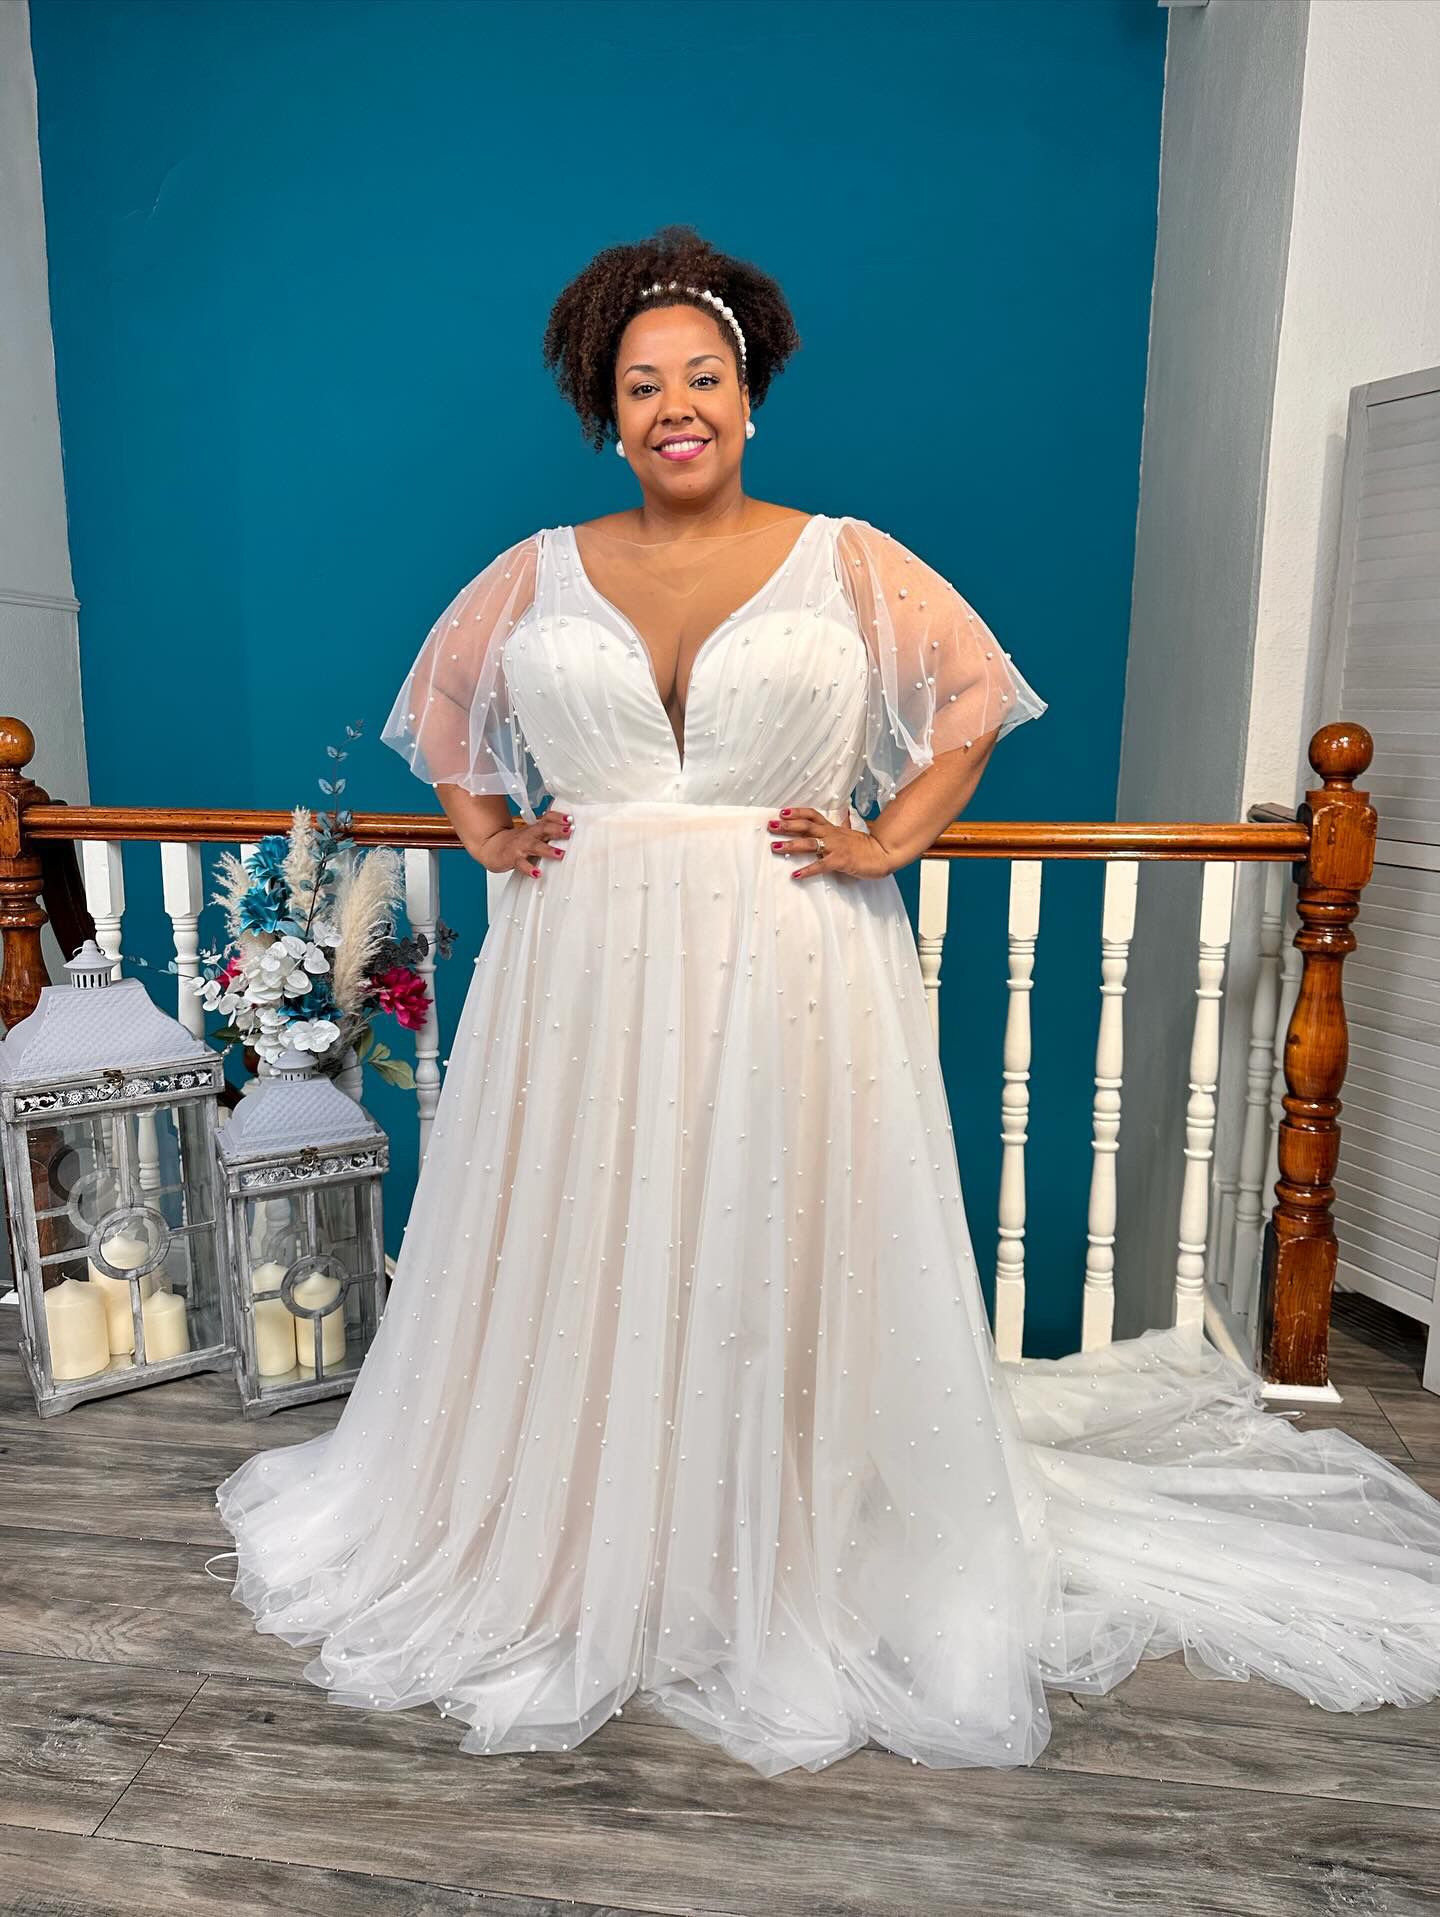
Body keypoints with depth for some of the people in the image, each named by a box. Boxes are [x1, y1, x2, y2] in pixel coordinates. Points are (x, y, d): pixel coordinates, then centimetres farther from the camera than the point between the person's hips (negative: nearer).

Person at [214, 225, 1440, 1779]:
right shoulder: (539, 572, 9)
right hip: (584, 975, 3)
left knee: (781, 1268, 5)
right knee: (580, 1266, 10)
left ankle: (802, 1579, 28)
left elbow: (976, 696, 8)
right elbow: (440, 702, 22)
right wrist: (487, 835, 9)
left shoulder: (845, 560, 3)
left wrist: (890, 840, -3)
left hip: (791, 976, -2)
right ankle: (570, 1564, 33)